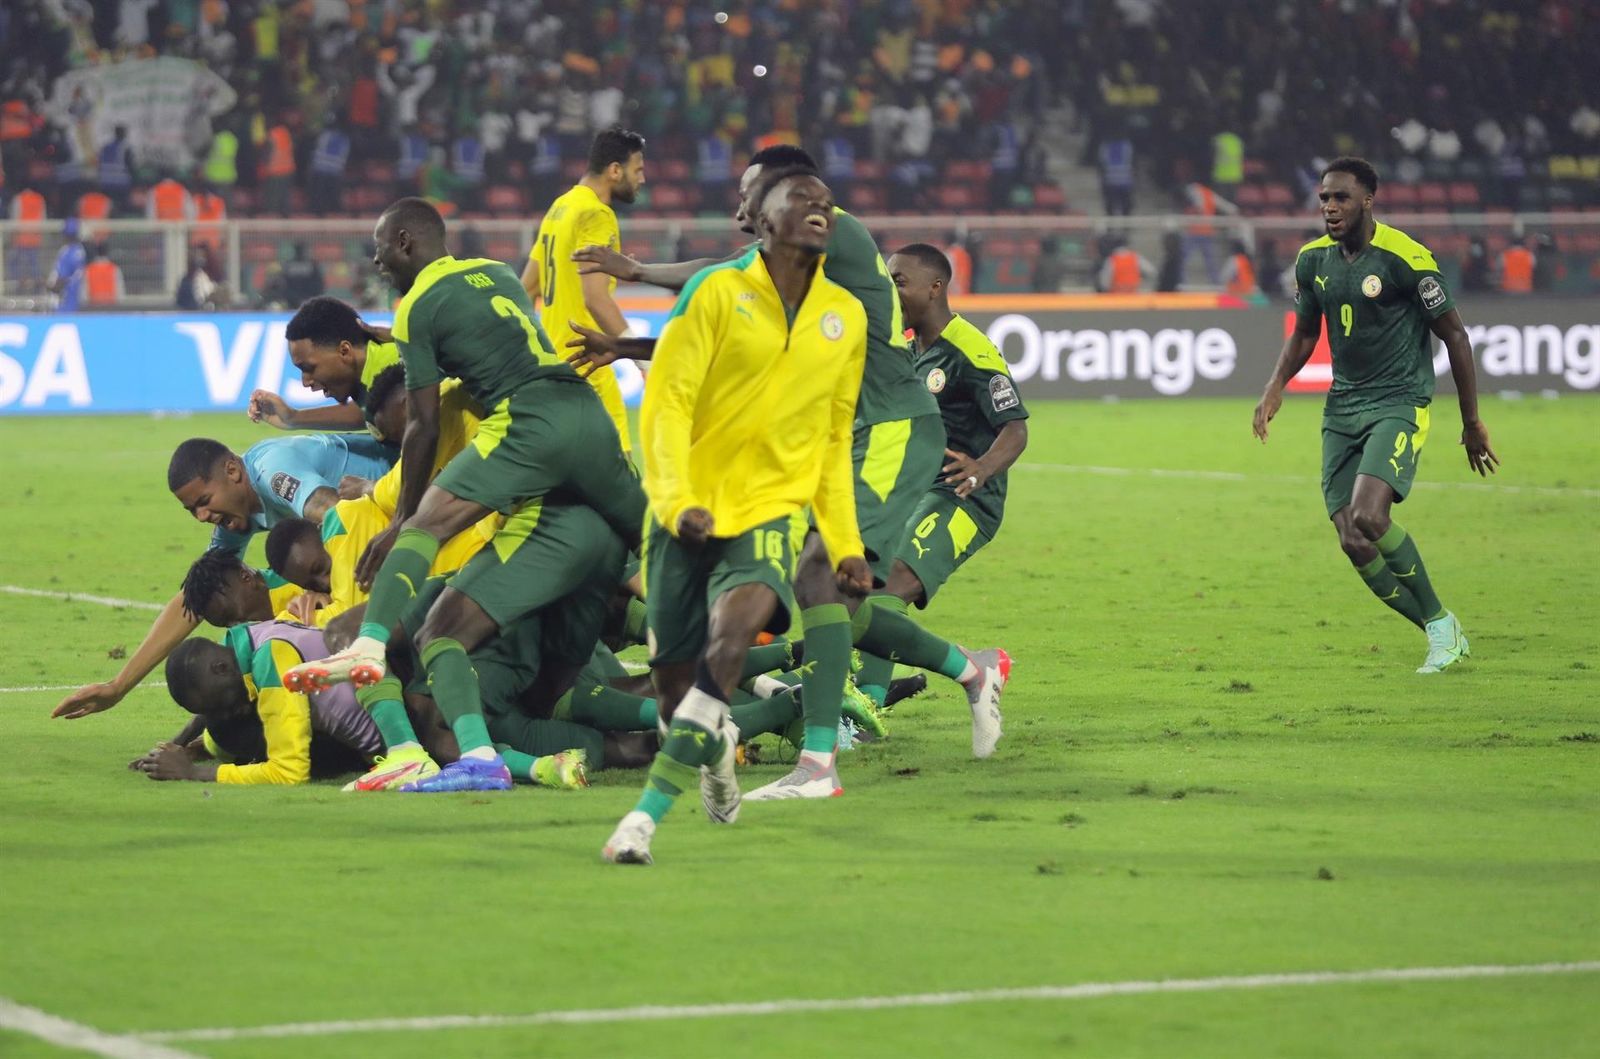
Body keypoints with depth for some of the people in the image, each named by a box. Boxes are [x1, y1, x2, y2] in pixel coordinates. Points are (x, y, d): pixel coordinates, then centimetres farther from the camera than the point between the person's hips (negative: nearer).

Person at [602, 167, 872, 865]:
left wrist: (845, 544, 15)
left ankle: (648, 812, -29)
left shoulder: (846, 317, 9)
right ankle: (713, 746, 40)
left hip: (769, 511, 1)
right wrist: (675, 500, -22)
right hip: (690, 512, -1)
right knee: (673, 672, 1)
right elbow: (666, 402, -9)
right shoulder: (717, 292, -4)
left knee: (739, 620, -28)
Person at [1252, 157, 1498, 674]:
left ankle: (1443, 624, -5)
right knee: (1353, 542, -3)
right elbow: (1305, 332, 21)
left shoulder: (1404, 258, -13)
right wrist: (1276, 386, 2)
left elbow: (1454, 335, -6)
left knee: (1369, 518, -25)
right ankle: (1441, 633, 12)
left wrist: (1472, 423, -3)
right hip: (1342, 408, 7)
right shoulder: (1314, 260, 6)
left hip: (1399, 404, -7)